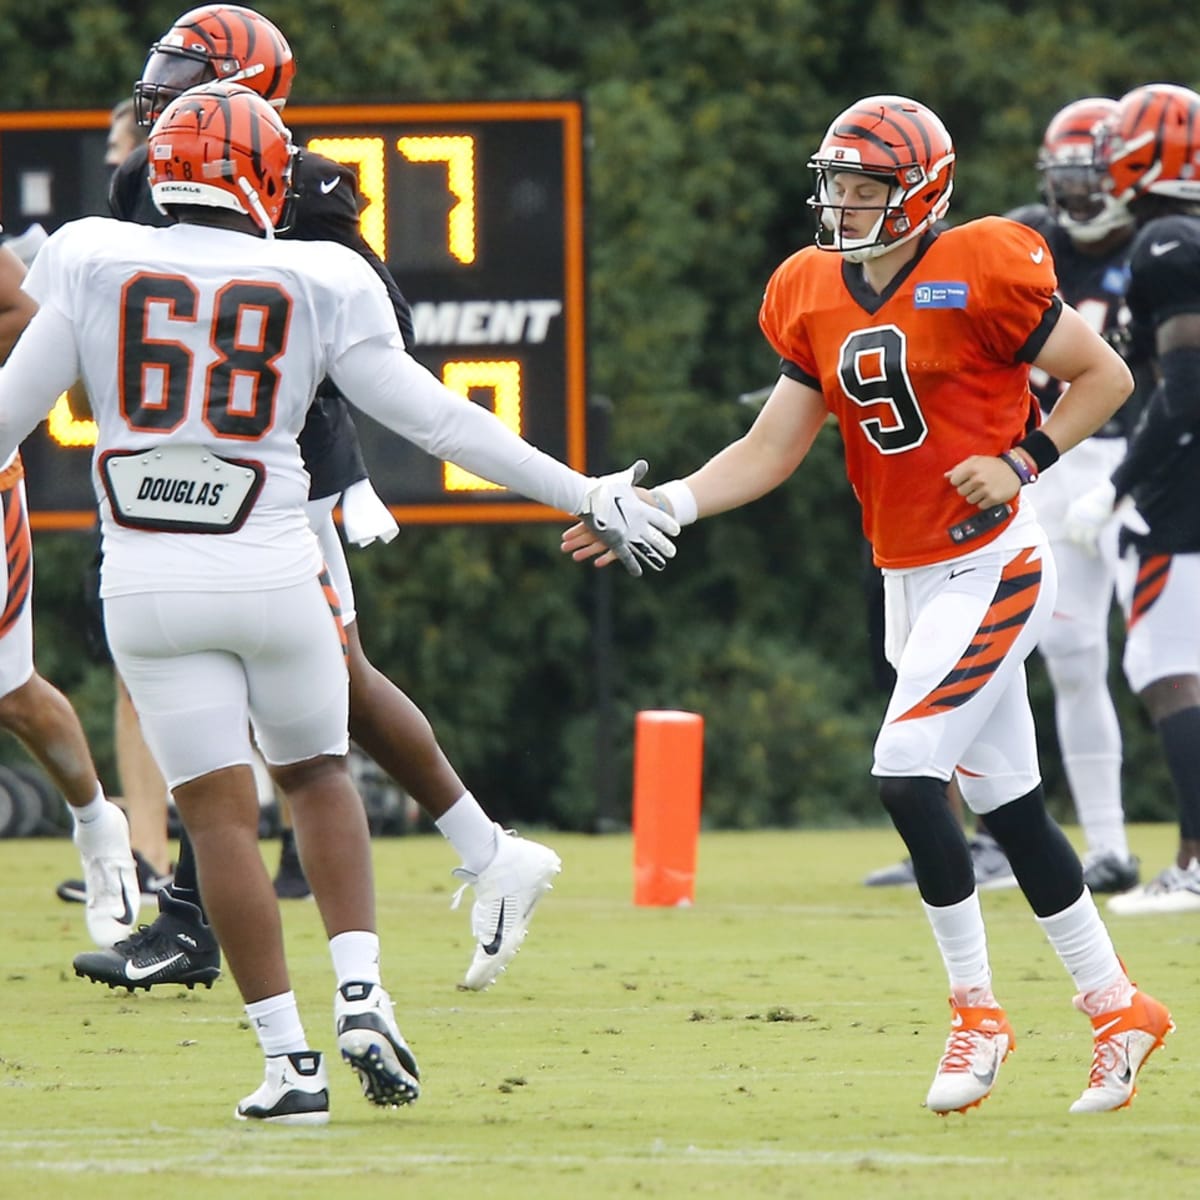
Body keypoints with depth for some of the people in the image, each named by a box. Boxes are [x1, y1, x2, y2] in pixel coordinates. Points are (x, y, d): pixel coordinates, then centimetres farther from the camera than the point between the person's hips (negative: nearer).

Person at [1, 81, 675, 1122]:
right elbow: (435, 419, -2)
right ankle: (361, 995, 5)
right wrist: (586, 497, 5)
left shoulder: (94, 265, -1)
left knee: (220, 814, 3)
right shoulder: (313, 286, -3)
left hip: (147, 582, 0)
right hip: (272, 571, 0)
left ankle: (291, 1062, -1)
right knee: (316, 775, 21)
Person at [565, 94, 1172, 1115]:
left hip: (991, 567, -7)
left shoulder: (976, 276, -14)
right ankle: (1119, 1009, 22)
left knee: (907, 773, -17)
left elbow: (1105, 377, -6)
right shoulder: (817, 301, 6)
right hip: (910, 580, 7)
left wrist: (1020, 462, -17)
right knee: (1008, 804, 11)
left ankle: (976, 1011, -3)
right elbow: (770, 452, 7)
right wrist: (661, 508, -6)